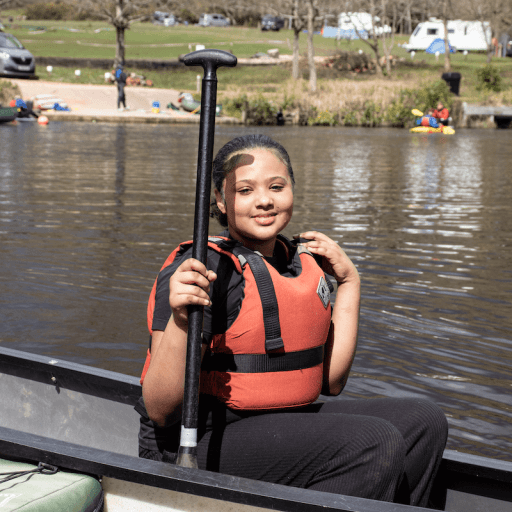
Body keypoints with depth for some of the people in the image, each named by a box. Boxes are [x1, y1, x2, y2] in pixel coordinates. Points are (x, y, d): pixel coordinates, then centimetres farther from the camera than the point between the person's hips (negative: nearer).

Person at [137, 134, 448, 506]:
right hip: (203, 441, -8)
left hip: (284, 426, 8)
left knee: (423, 422, 1)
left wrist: (349, 282, 10)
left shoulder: (304, 263, 10)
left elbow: (330, 381, 12)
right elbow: (161, 412, -20)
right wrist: (179, 319, -36)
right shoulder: (207, 270, -15)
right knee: (374, 443, -23)